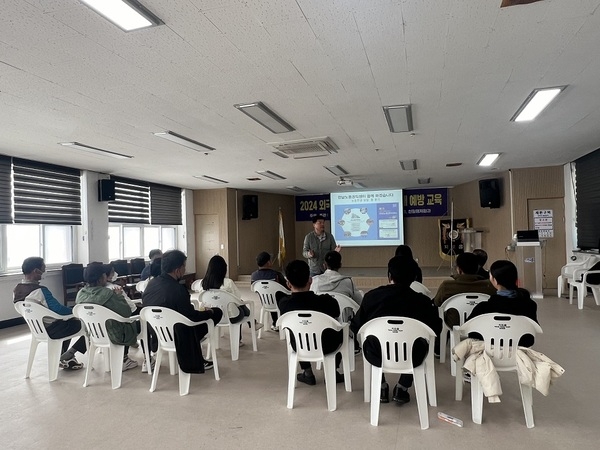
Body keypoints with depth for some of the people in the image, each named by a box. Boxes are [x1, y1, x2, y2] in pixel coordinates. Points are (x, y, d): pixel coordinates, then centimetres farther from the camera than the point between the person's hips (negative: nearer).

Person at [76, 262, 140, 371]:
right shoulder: (108, 294, -30)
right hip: (113, 336, -7)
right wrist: (119, 296, -8)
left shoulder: (81, 294, -9)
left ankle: (124, 359, 38)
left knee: (126, 323, 31)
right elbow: (126, 313, -22)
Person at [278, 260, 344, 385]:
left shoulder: (284, 304, -19)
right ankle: (333, 373, 27)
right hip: (327, 347, -2)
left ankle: (307, 373, 33)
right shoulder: (327, 301, -23)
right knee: (341, 330, 28)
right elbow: (336, 319, -1)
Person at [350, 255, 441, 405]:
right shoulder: (423, 301, -8)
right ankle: (402, 389, 26)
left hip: (377, 357, 1)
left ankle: (381, 387, 30)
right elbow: (436, 330, 4)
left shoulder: (371, 296, -8)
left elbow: (355, 327, 0)